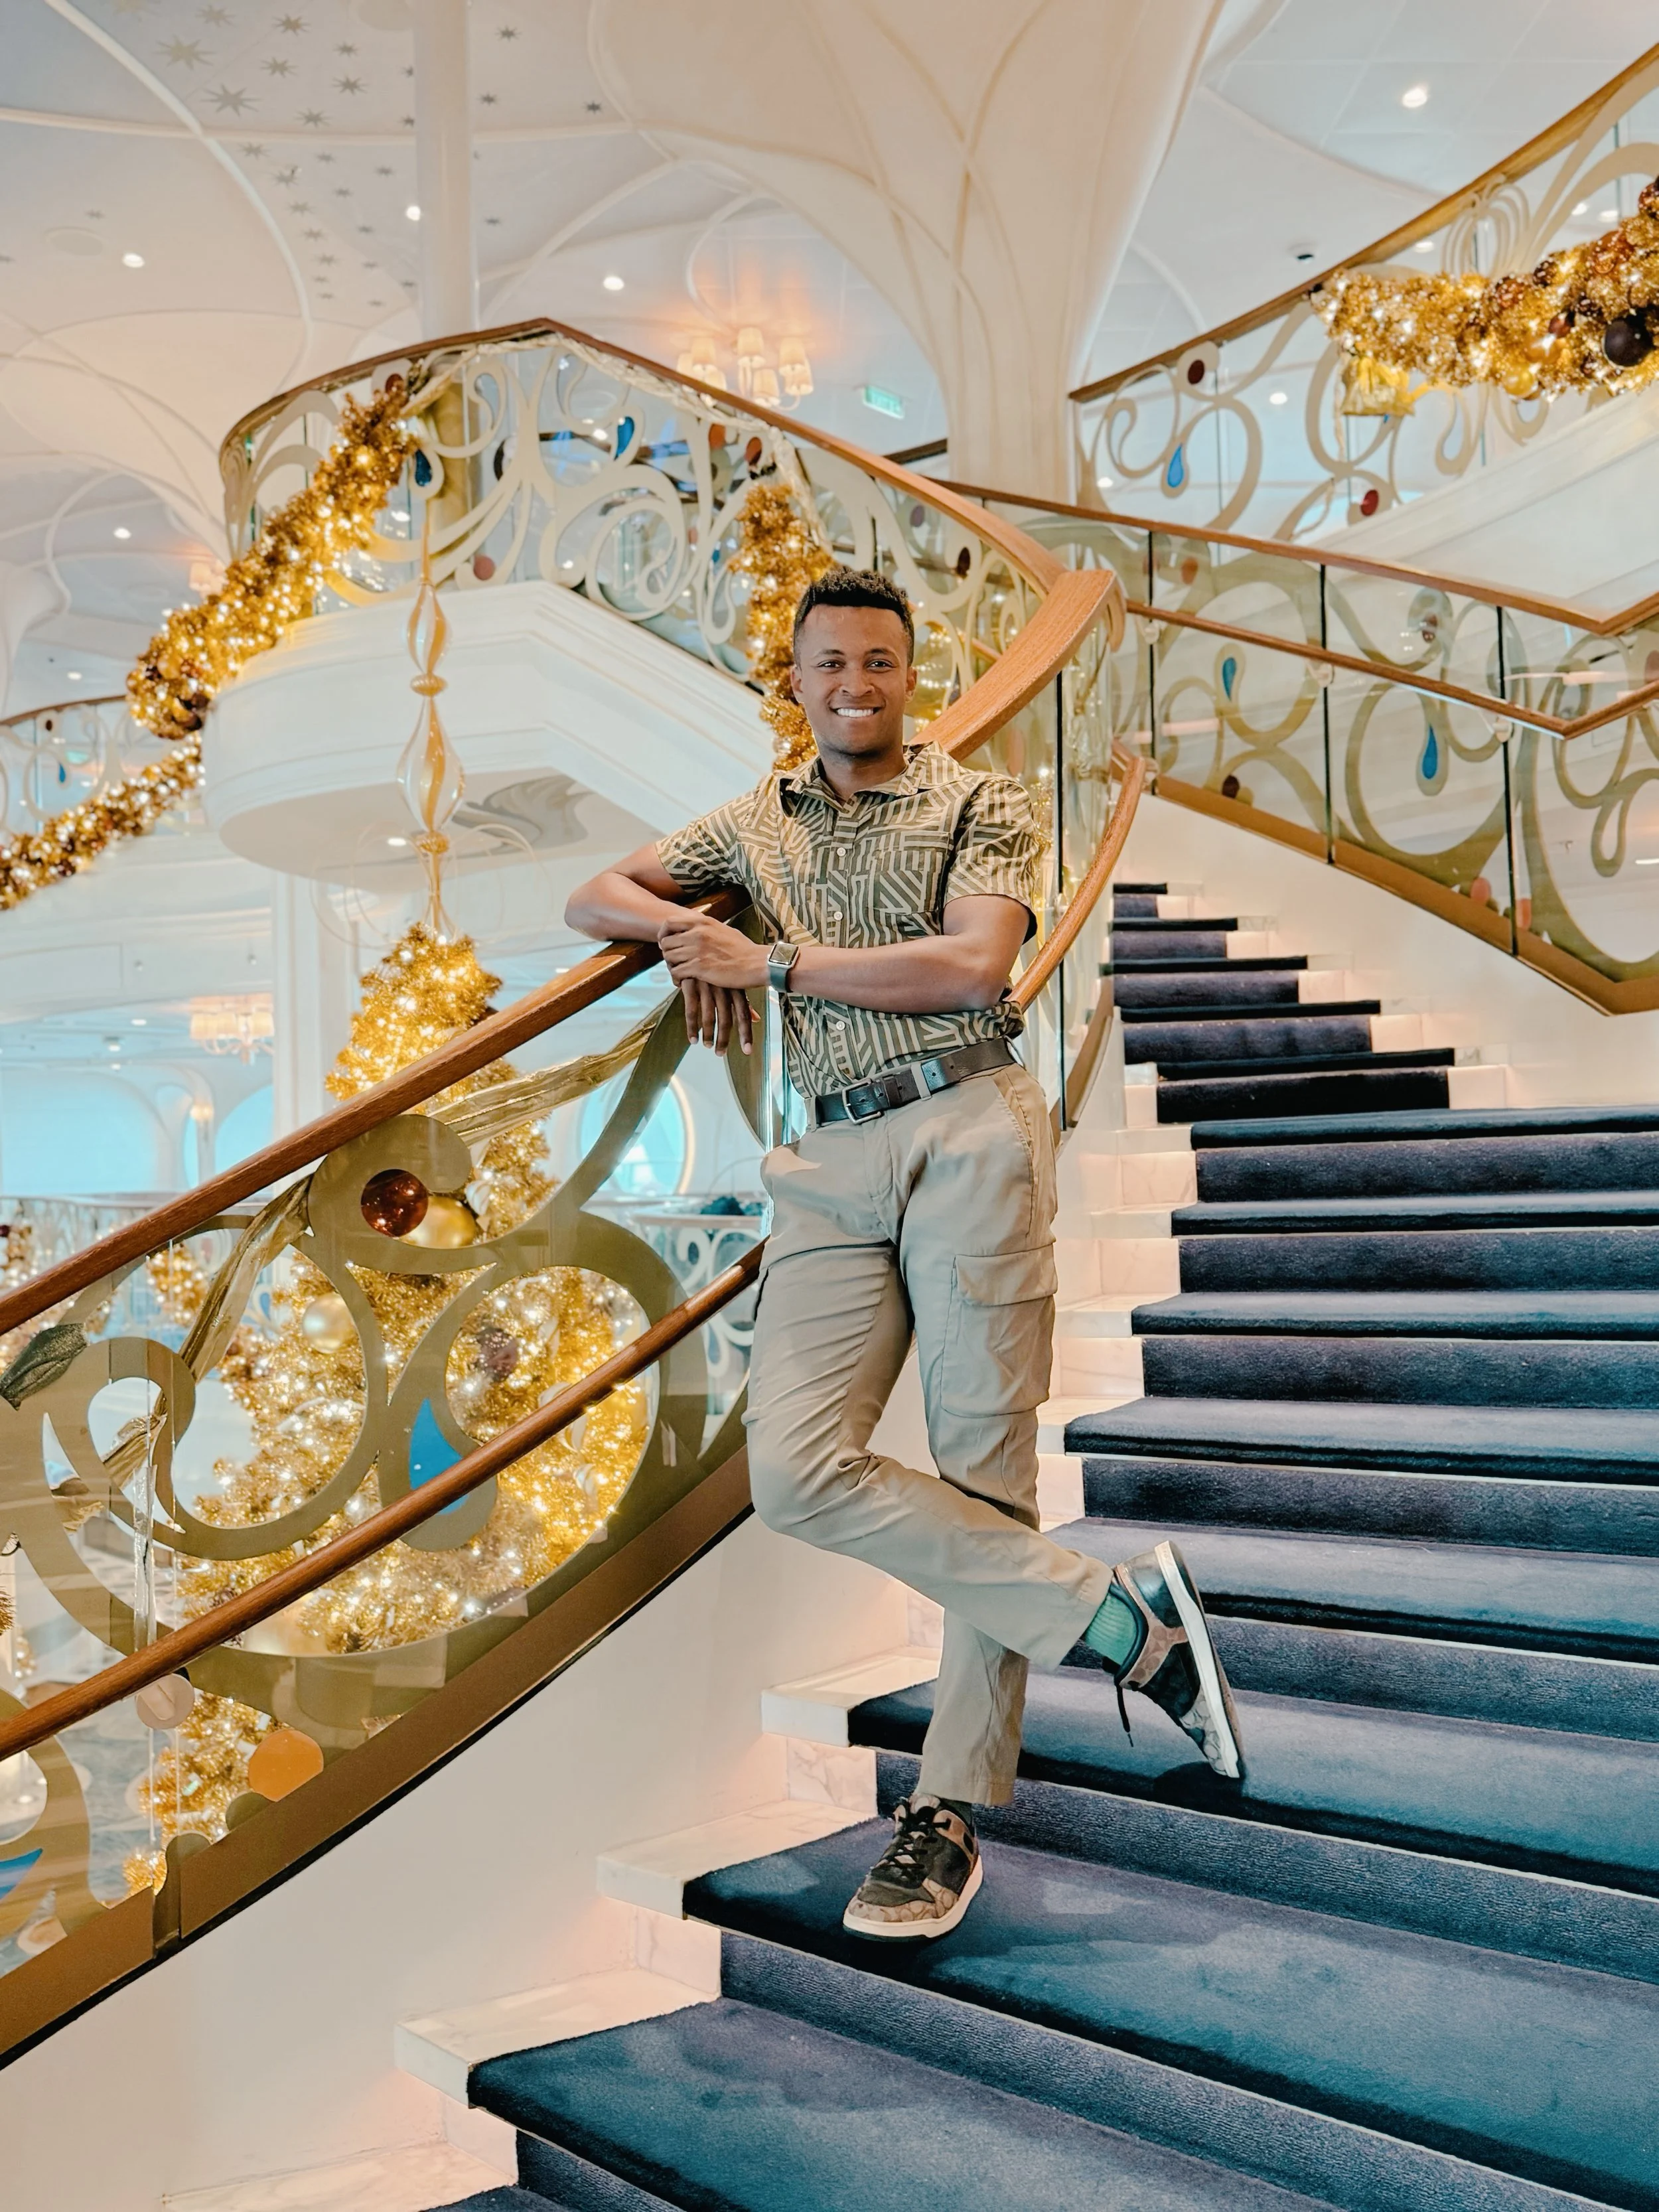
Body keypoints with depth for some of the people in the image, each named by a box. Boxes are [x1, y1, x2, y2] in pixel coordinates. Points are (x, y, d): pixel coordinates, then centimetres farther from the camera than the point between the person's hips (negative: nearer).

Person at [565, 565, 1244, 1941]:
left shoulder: (980, 805, 8)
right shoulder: (756, 826, 23)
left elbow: (974, 964, -9)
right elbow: (596, 898, 26)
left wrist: (769, 960, -6)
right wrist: (686, 930, 3)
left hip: (970, 1133, -4)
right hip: (834, 1167, 4)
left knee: (984, 1472, -5)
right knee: (796, 1470, -13)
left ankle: (954, 1805, 8)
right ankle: (1118, 1613, -4)